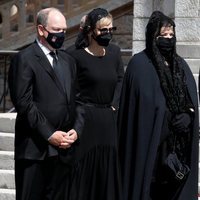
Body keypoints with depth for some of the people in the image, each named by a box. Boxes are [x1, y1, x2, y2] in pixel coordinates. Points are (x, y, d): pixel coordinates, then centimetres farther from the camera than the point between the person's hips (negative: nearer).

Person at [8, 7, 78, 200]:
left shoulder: (68, 60, 17)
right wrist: (49, 134, -14)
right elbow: (23, 102, -12)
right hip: (35, 147, -6)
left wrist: (74, 130, 1)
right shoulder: (24, 59, -5)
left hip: (63, 146, 6)